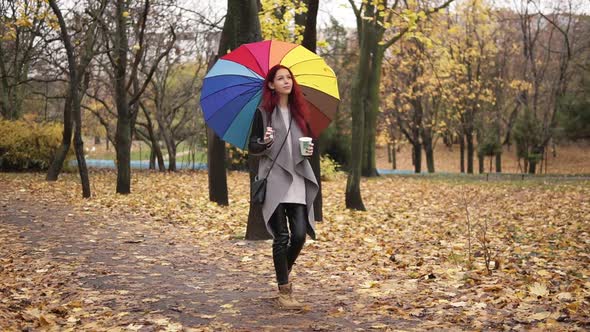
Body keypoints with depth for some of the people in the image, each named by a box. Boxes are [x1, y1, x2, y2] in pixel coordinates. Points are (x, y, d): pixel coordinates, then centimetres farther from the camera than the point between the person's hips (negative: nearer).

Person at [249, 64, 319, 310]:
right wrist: (264, 143, -21)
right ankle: (284, 291, 5)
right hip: (274, 181, -4)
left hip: (297, 181, 4)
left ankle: (284, 275, 23)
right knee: (281, 237, -5)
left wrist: (310, 149, 1)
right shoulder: (263, 112, 1)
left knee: (300, 234, -4)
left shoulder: (298, 112, 14)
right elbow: (252, 146, 0)